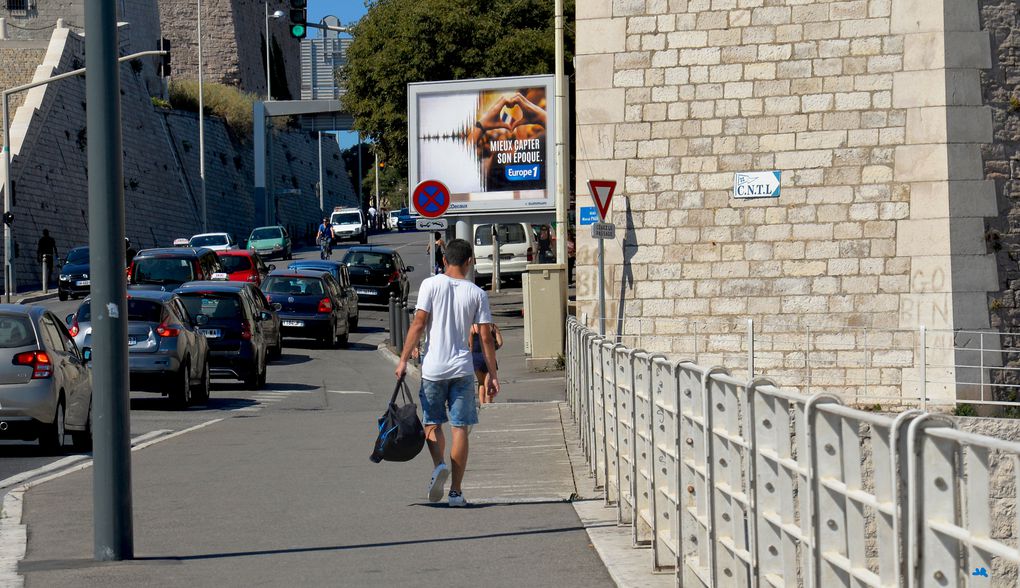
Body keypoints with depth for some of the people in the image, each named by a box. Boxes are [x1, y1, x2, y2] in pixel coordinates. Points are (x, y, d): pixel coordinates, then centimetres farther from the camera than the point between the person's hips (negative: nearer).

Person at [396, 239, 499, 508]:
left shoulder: (431, 284, -2)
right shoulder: (476, 293, 2)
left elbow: (419, 324, -7)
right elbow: (486, 338, 1)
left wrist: (404, 359, -2)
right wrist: (493, 375, 7)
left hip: (433, 367, -1)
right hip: (462, 369, 1)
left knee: (432, 423, 13)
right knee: (460, 428, 4)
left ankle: (439, 465, -14)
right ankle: (456, 491, 3)